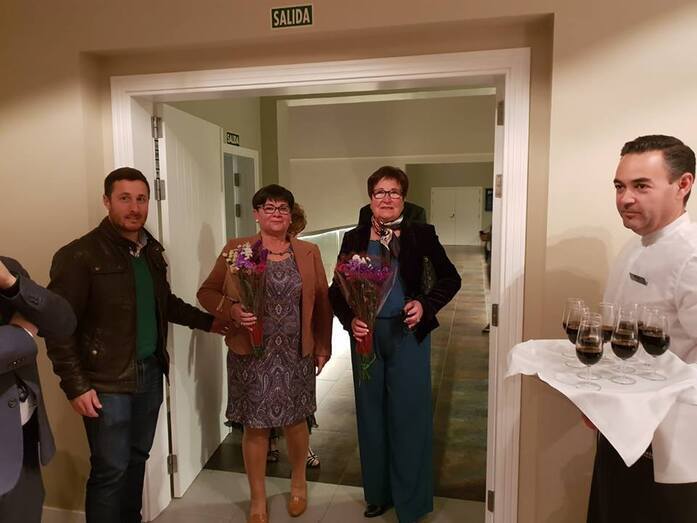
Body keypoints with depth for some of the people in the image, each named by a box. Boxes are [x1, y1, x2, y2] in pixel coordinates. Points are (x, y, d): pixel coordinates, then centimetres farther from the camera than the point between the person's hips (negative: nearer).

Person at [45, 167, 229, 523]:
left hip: (150, 372, 6)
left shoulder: (151, 250, 7)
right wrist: (75, 386, -15)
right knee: (110, 469, 3)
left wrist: (207, 321, 21)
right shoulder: (79, 255, -14)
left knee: (137, 457, 18)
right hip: (107, 381, -6)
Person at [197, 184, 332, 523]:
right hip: (251, 354, -1)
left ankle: (299, 483, 42)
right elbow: (207, 292, 1)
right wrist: (232, 310, -18)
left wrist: (324, 346, 4)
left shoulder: (308, 252, 3)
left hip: (297, 354, 2)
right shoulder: (235, 249, -2)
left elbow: (322, 302, 6)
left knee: (296, 421, 14)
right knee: (255, 426, 9)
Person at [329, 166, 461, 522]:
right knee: (371, 412, 13)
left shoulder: (421, 234, -2)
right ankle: (378, 493, 33)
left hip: (408, 333, -2)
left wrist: (425, 305, -12)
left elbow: (450, 279, 3)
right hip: (366, 334, 2)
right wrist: (350, 320, -12)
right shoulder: (354, 238, 3)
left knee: (408, 413, 5)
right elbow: (336, 289, 4)